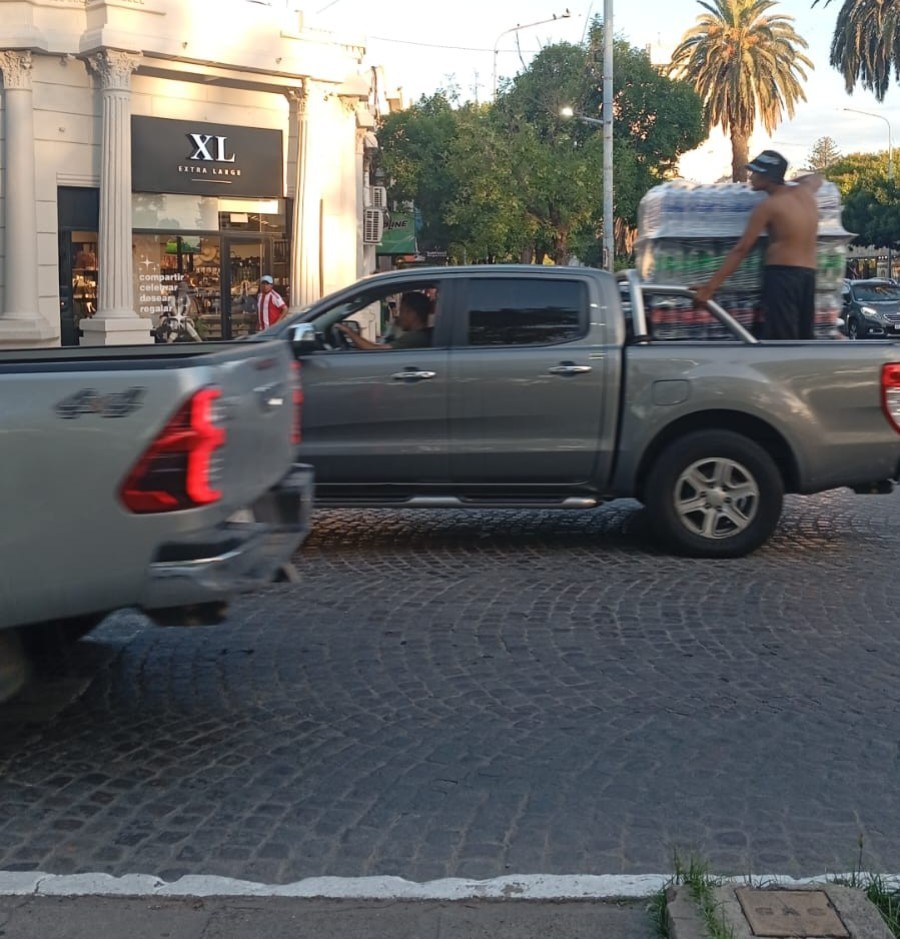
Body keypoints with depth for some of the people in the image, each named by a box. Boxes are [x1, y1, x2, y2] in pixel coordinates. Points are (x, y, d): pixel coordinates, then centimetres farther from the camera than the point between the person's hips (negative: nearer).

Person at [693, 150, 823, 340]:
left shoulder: (768, 206, -6)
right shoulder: (805, 192, 13)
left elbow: (741, 249, -9)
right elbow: (816, 177, 41)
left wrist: (711, 285, -9)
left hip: (782, 275, -8)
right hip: (808, 276, 8)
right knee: (805, 340, 9)